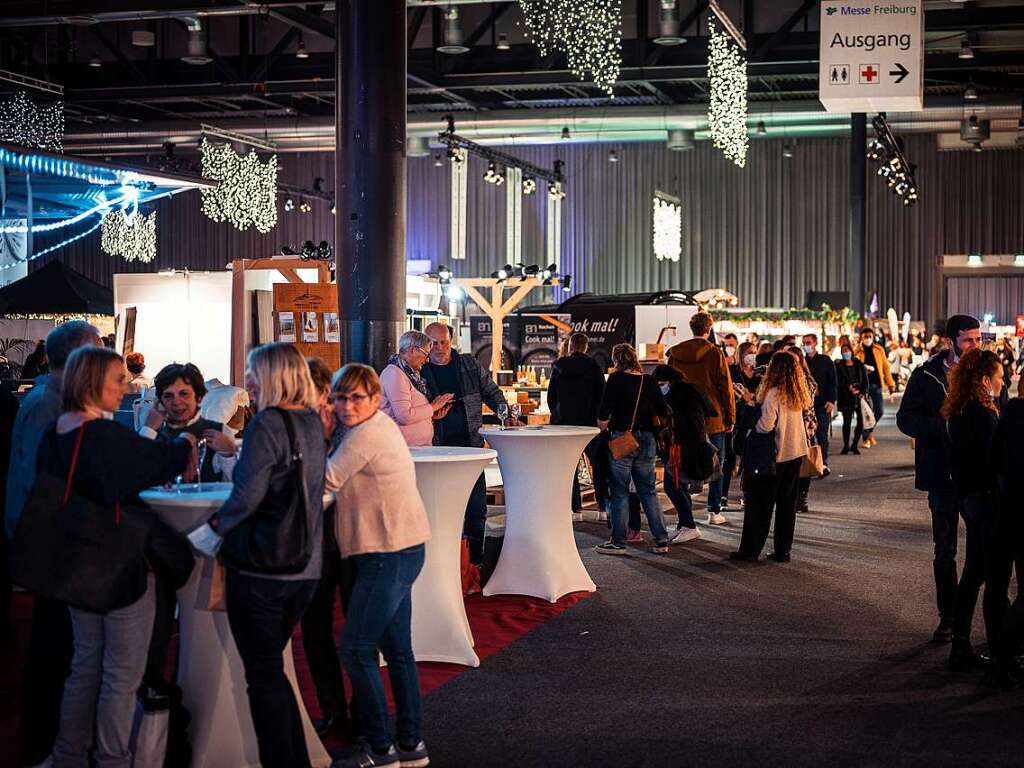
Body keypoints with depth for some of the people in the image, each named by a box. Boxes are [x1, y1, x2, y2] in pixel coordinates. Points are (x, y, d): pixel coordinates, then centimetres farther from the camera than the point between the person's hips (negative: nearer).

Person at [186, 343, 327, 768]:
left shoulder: (266, 425, -16)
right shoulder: (313, 422, 9)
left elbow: (247, 496, -22)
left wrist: (211, 531, -8)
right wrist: (236, 447, 18)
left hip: (261, 568, -8)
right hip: (305, 568, 8)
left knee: (262, 676, 3)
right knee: (273, 668, 20)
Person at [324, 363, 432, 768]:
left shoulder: (366, 435, -15)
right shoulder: (380, 425, 16)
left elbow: (325, 480, -14)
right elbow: (344, 482, 16)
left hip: (389, 555, -11)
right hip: (401, 552, 11)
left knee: (356, 650, -7)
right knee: (397, 651, 15)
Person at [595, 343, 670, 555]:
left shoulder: (616, 379, -8)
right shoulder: (648, 381, 5)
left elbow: (603, 416, -14)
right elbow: (663, 412, 8)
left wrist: (602, 427, 2)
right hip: (646, 440, 5)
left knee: (620, 492, 2)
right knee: (648, 491, 11)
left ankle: (618, 542, 4)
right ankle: (661, 541, 11)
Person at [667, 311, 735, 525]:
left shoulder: (675, 354, 1)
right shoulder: (714, 353, -9)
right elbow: (726, 388, -7)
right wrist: (730, 417, 0)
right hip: (713, 418, -3)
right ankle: (714, 512, 9)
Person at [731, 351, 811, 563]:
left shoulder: (773, 394, -18)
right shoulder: (798, 395, 3)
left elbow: (766, 425, -23)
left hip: (774, 455, -6)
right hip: (796, 454, 6)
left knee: (759, 504, 3)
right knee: (787, 505, 10)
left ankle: (750, 550, 8)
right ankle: (782, 551, 12)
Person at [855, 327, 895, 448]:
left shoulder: (879, 350, 7)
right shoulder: (858, 352, -1)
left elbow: (885, 367, 7)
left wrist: (890, 383, 3)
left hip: (876, 384, 3)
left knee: (880, 410, 1)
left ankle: (870, 431, 26)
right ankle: (866, 438, 6)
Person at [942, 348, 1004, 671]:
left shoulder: (958, 412, 8)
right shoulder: (983, 415, -19)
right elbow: (995, 460, -21)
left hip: (967, 496, 9)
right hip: (987, 497, -9)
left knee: (973, 572, 15)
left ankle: (960, 647, 20)